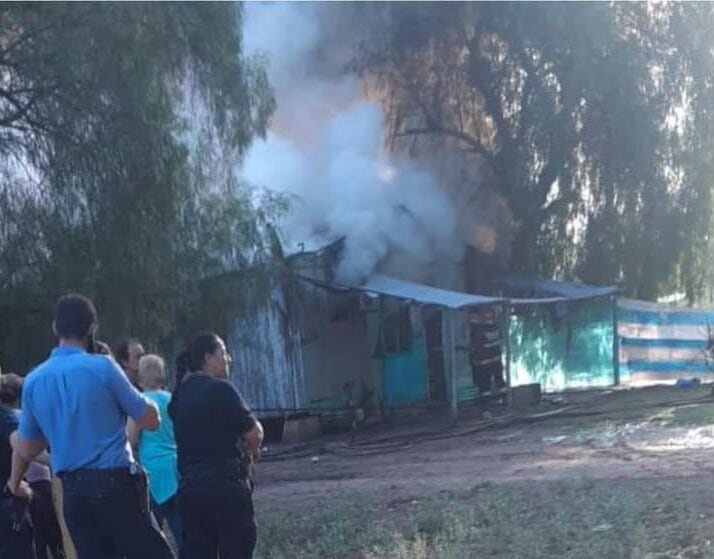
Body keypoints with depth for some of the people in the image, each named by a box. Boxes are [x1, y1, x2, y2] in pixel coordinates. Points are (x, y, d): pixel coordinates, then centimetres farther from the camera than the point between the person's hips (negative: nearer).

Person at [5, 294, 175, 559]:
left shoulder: (34, 381, 7)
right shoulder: (102, 367, -8)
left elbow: (27, 448, 18)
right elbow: (150, 420, -3)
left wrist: (15, 483, 37)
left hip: (72, 491, 5)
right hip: (115, 483, -5)